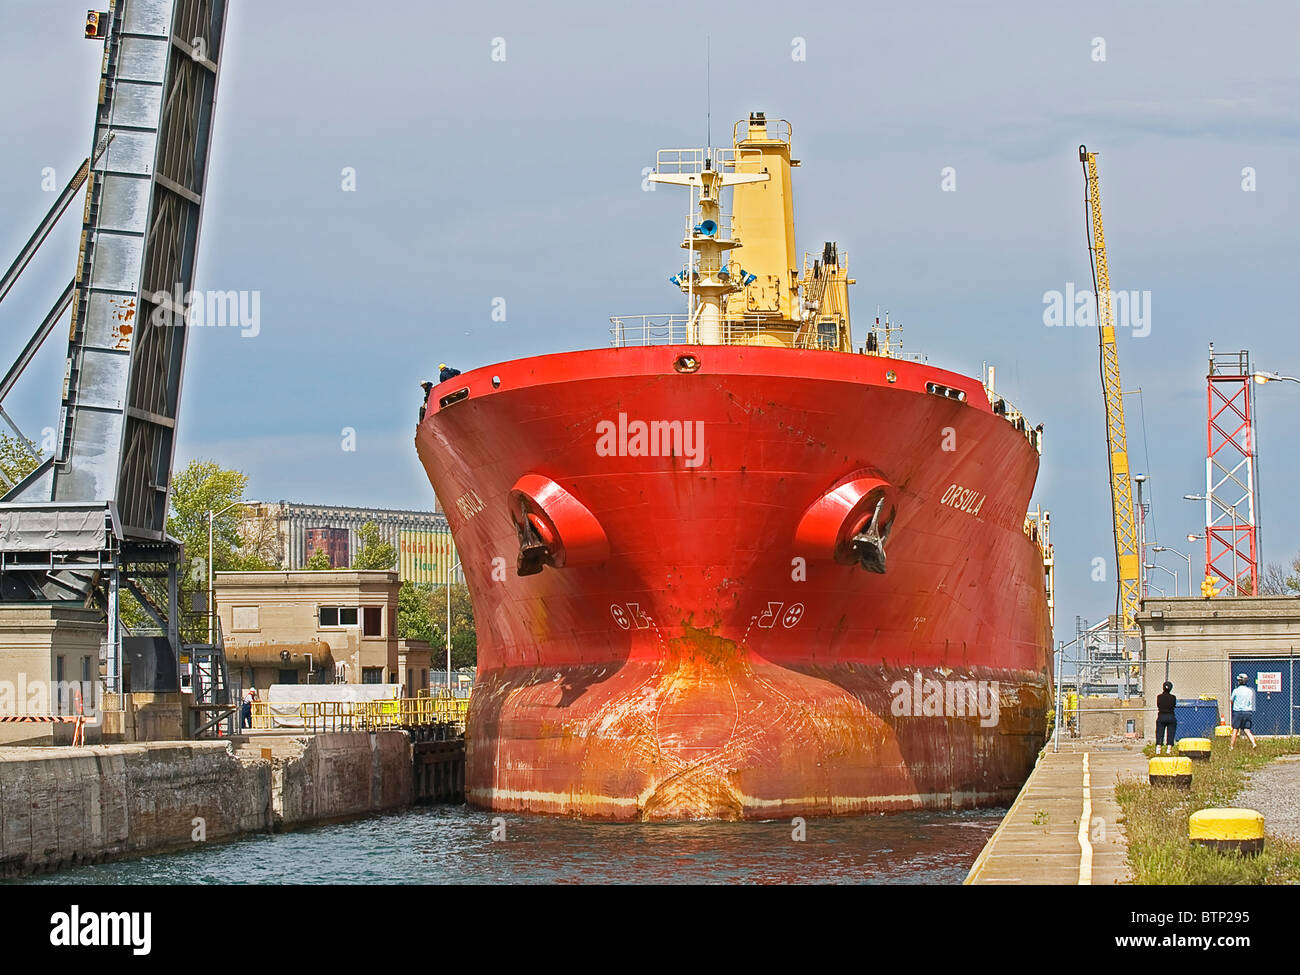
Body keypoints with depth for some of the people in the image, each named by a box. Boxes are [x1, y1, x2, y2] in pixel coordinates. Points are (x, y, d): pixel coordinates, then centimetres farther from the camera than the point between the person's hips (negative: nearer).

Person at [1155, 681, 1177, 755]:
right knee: (1170, 734, 5)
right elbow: (1174, 705, 9)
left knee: (1159, 733, 5)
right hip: (1171, 717, 0)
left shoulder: (1159, 696, -3)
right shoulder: (1173, 697, -5)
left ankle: (1158, 749, -3)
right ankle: (1169, 750, 1)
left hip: (1161, 717, 0)